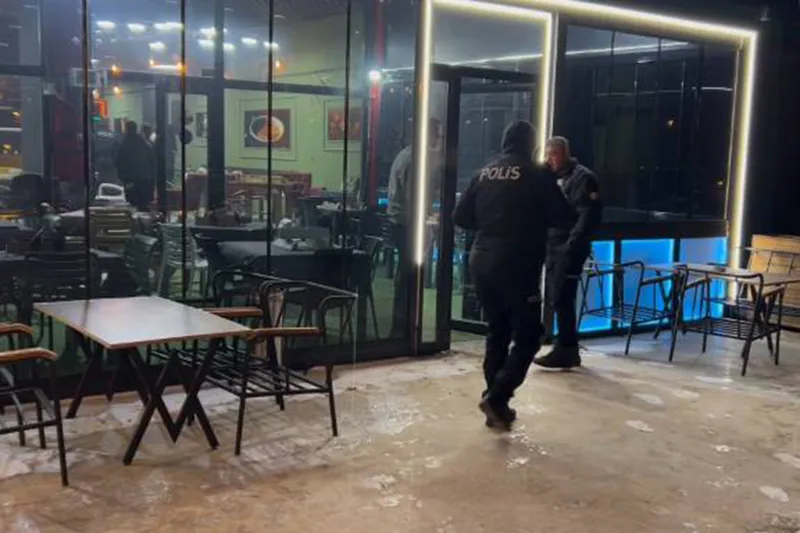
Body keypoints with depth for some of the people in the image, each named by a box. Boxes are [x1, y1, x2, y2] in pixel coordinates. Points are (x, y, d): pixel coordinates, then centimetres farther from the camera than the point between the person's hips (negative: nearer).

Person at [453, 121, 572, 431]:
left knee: (497, 333, 16)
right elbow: (561, 216, -1)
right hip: (517, 266, -6)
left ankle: (496, 404, 18)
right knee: (527, 336, 4)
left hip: (481, 262, 6)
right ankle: (496, 397, -10)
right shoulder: (536, 175, -5)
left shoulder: (485, 173, 9)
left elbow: (461, 217, 9)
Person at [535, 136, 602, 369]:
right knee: (554, 299, 10)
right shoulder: (556, 179, 19)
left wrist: (572, 245, -22)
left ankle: (564, 350, -2)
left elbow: (589, 215, -17)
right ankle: (569, 349, 18)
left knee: (561, 300, -9)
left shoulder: (582, 177, -8)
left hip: (569, 249, -9)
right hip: (554, 247, 9)